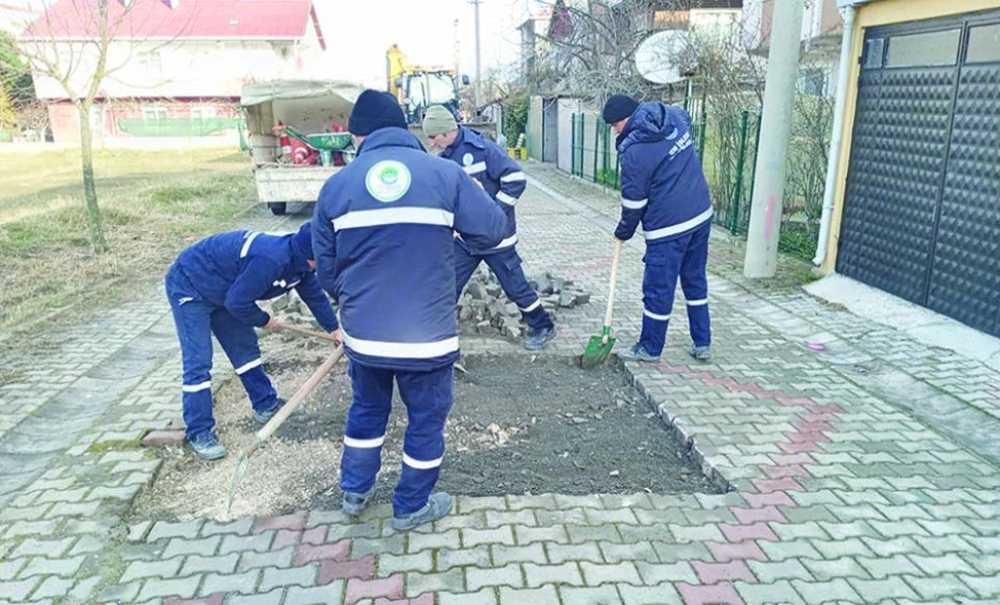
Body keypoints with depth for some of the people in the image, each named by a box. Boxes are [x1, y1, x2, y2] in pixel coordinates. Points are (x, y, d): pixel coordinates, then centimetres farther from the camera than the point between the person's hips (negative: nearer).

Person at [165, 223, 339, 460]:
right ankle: (199, 432, -4)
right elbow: (237, 302, -31)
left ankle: (266, 405, 25)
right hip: (189, 287, -9)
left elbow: (314, 294, 10)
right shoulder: (270, 260, -38)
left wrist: (334, 329, 16)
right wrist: (265, 321, -13)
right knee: (198, 361, -11)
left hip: (221, 291, 9)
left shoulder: (299, 260, -7)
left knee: (245, 347, 12)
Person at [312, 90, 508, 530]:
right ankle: (412, 507, 32)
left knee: (366, 409, 26)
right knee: (426, 418, 17)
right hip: (428, 333, -2)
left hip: (363, 332, 3)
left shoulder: (337, 185, 0)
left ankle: (355, 491, 41)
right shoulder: (445, 173, -5)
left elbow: (326, 269, 5)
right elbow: (493, 229, -2)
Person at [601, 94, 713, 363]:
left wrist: (623, 231, 8)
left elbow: (633, 202, -10)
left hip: (668, 227, -8)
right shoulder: (676, 117, 3)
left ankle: (649, 349, 21)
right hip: (702, 215, 8)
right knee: (696, 281, 18)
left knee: (658, 290, 6)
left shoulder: (634, 152, -18)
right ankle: (702, 344, 27)